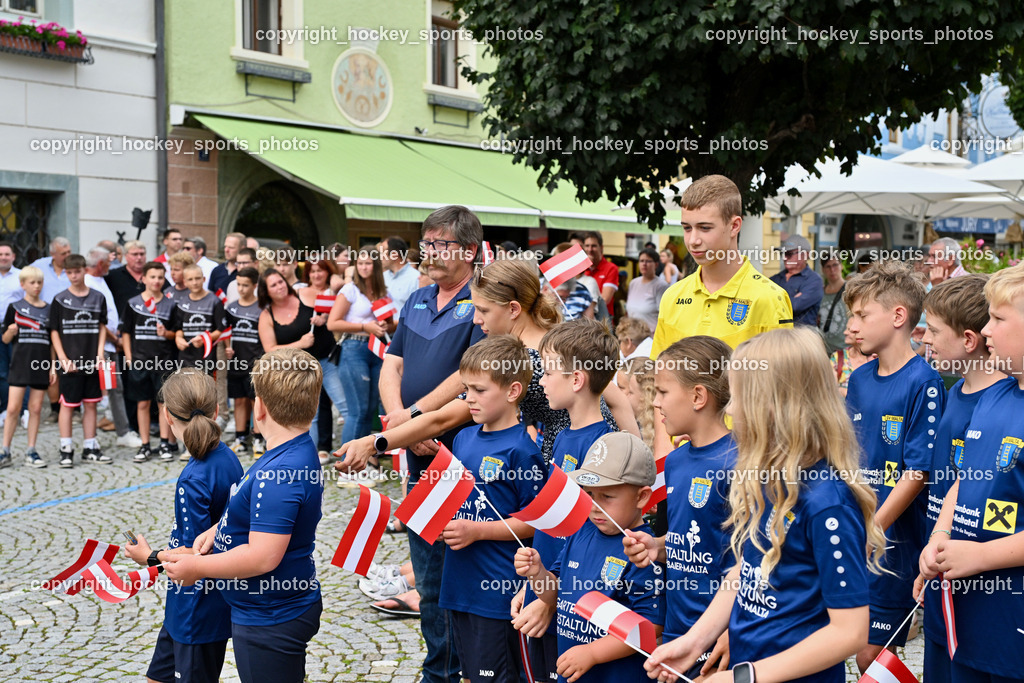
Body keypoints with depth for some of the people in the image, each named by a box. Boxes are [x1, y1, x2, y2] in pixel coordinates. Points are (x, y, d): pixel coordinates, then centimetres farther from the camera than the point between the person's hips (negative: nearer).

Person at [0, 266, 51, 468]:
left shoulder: (48, 310, 10)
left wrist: (53, 367, 7)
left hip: (41, 366, 2)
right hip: (20, 364, -2)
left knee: (36, 408, 4)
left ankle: (31, 451, 11)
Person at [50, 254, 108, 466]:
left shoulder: (97, 298, 6)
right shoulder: (60, 300, -1)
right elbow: (54, 331, 0)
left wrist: (100, 353, -1)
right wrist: (63, 359, -9)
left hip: (91, 361, 3)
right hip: (70, 362, -2)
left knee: (91, 404, 8)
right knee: (68, 404, 1)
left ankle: (90, 448, 16)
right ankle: (66, 449, 8)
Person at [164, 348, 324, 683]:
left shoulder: (278, 473, -30)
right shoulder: (299, 452, 3)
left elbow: (262, 557, -31)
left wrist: (197, 567, -18)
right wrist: (218, 529, 4)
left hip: (270, 622, -10)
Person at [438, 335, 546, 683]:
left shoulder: (521, 449, -15)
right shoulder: (464, 438, 8)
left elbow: (535, 521, -15)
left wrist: (477, 530, -18)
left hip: (498, 588, -8)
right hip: (460, 583, 8)